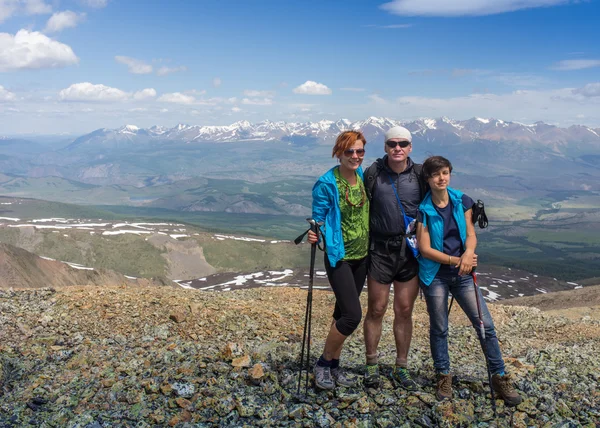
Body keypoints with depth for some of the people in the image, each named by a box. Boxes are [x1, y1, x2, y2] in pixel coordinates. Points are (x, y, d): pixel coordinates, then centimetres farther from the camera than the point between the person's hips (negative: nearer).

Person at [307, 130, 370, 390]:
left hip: (361, 256, 6)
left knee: (343, 313, 15)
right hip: (339, 257, -6)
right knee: (352, 315, -13)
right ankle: (323, 364, 8)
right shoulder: (327, 184, -16)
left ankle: (334, 366, 29)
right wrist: (315, 235, -34)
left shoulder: (364, 177, 2)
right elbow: (318, 219, -14)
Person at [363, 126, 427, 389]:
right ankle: (372, 365, 21)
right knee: (376, 310, 4)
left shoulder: (420, 174, 0)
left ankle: (401, 368, 21)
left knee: (404, 311, 8)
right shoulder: (373, 173, -4)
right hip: (381, 250, -1)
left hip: (411, 251, 1)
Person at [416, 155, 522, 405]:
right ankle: (443, 377, 26)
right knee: (439, 329, 9)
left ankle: (499, 378, 14)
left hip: (462, 274, 3)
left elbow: (471, 234, 0)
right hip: (435, 275, -2)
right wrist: (455, 260, -18)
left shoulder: (462, 201, 1)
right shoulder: (423, 210, -8)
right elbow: (425, 249, -9)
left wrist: (468, 253, -22)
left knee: (485, 325, 1)